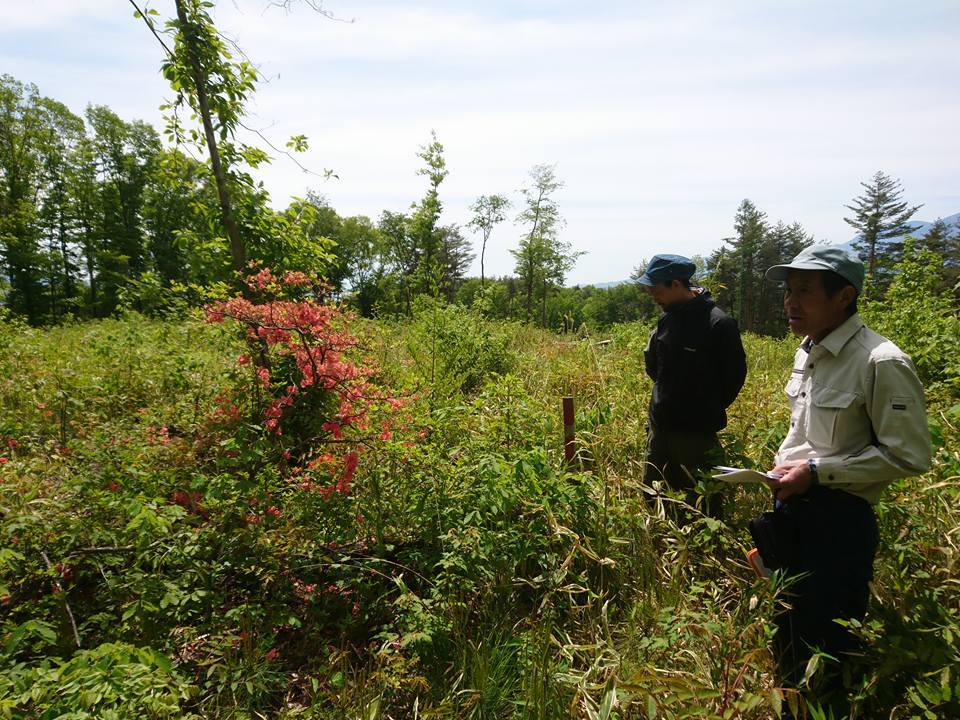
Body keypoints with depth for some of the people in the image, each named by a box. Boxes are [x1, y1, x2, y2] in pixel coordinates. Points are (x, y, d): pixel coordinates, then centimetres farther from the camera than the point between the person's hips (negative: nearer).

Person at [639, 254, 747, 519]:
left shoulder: (718, 323, -17)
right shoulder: (666, 317, 3)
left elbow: (734, 375, -7)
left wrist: (710, 412, 1)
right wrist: (666, 395, 12)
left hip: (697, 433, -6)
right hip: (659, 427, 7)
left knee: (703, 506, 6)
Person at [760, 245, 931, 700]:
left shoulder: (882, 363, -19)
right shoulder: (808, 350, 6)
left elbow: (909, 456, -18)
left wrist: (817, 471, -21)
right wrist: (783, 464, 7)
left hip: (839, 518, -8)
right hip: (791, 507, 8)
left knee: (828, 642, 9)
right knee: (788, 628, 22)